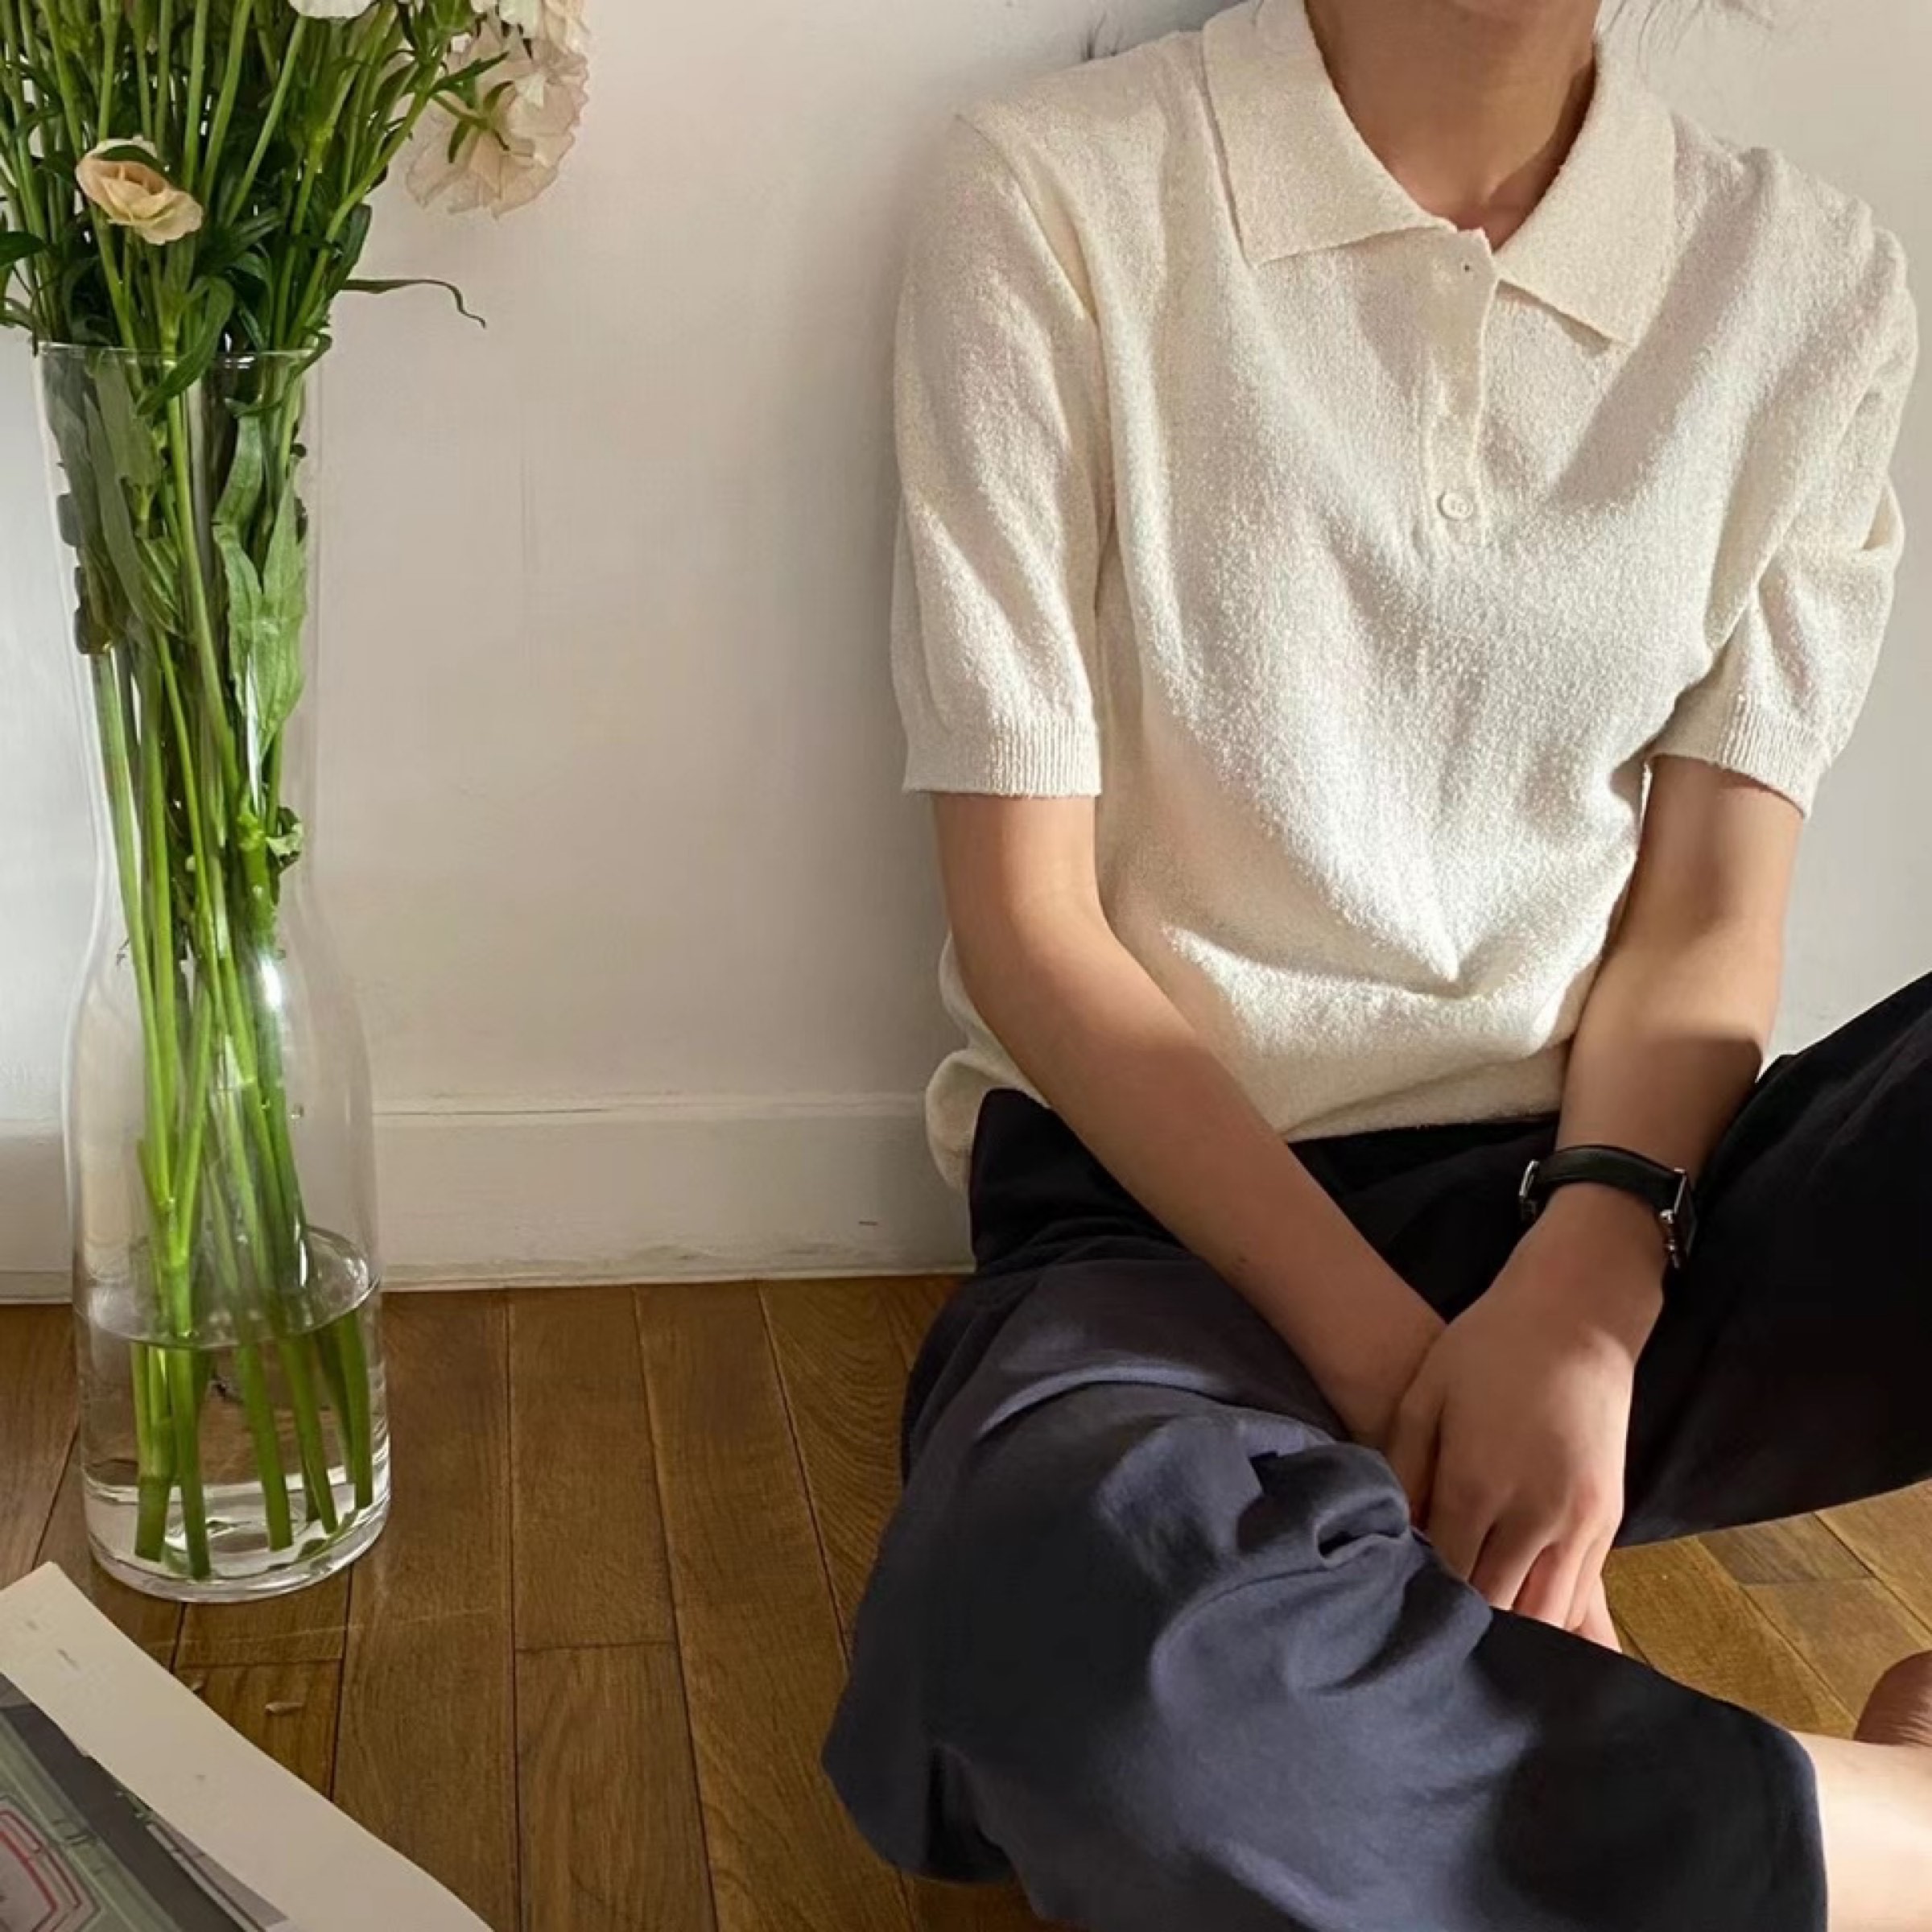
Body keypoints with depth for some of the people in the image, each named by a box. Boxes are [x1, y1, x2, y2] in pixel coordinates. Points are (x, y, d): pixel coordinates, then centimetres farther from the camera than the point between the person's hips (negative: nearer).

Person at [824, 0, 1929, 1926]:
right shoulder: (1058, 197, -5)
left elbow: (1708, 913, 2)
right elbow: (1025, 922, -7)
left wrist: (1579, 1295, -17)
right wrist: (1385, 1347, -16)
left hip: (1608, 1209, 3)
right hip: (1172, 1208, -2)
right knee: (1097, 1636, -38)